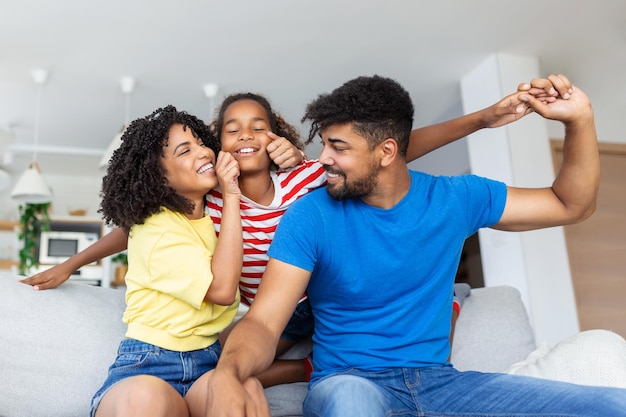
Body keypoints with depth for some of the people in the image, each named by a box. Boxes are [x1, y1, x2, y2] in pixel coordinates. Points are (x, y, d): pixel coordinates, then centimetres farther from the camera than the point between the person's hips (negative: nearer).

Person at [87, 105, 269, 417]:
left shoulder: (215, 211, 12)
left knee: (246, 391, -34)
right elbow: (222, 289, -20)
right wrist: (231, 196, -15)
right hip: (146, 367, -3)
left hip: (208, 364, 4)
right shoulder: (152, 229, -9)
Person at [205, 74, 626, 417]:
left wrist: (580, 119, -3)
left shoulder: (456, 198, 2)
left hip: (440, 379, 4)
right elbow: (264, 321, -14)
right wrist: (226, 375, -36)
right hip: (349, 382, -3)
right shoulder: (310, 216, -8)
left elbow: (572, 205, 12)